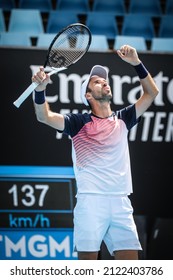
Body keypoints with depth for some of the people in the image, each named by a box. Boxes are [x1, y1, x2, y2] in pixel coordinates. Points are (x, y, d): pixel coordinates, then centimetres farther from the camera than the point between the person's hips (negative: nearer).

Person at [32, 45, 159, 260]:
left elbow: (151, 93, 16)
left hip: (120, 202, 4)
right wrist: (40, 89, -25)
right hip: (91, 201, -4)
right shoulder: (81, 122, 4)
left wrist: (136, 63, 4)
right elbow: (45, 117, -7)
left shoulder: (122, 119, 16)